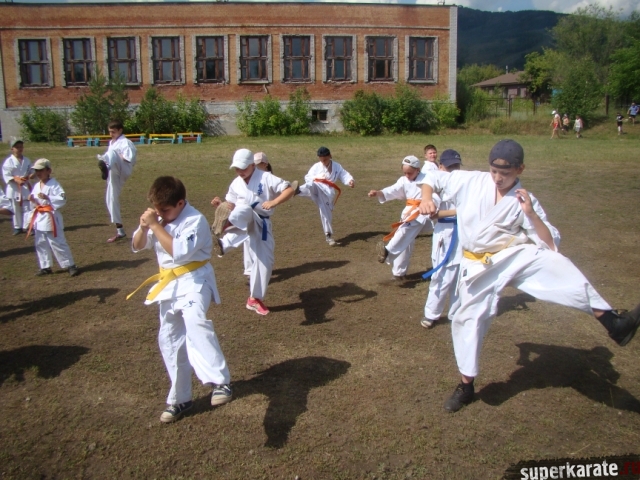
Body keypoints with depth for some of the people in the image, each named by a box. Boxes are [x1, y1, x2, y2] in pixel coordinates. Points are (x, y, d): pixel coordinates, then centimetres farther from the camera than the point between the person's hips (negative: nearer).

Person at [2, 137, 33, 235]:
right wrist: (16, 179, -24)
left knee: (26, 208, 1)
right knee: (16, 209, 8)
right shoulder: (8, 162, -9)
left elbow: (31, 172, 13)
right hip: (14, 188, -2)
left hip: (25, 187, 2)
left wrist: (30, 176, -10)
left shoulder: (26, 160, 4)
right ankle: (18, 227, 20)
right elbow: (6, 176, -11)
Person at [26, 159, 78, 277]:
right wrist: (32, 200, -4)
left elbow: (62, 199, -21)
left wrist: (48, 198, -28)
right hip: (39, 219, 8)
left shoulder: (54, 184, -11)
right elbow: (34, 204, 17)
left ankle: (70, 265, 4)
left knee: (58, 243, -5)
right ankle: (45, 267, 24)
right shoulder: (36, 186, 11)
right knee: (40, 245, 13)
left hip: (51, 218, -8)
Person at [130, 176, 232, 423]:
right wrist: (144, 227, -11)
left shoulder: (195, 221, -19)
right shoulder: (158, 218, 4)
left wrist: (155, 225, -25)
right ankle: (180, 399, 27)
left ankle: (220, 381, -37)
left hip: (193, 280, -8)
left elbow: (179, 252, -30)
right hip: (169, 284, 8)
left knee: (195, 323, -37)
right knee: (169, 340, 12)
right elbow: (137, 246, 10)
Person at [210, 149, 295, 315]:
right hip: (243, 221, 0)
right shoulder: (236, 184, 5)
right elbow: (231, 206, 14)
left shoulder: (266, 178, -9)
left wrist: (273, 202, -28)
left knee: (264, 260, 1)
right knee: (244, 211, -38)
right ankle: (223, 242, -69)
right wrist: (220, 204, -8)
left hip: (261, 224, 0)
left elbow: (289, 190, -14)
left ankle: (255, 299, 19)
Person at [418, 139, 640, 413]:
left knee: (553, 263, -30)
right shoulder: (471, 182, -1)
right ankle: (466, 386, 25)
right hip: (478, 266, 2)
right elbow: (433, 178, 11)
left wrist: (531, 213, -20)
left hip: (515, 257, -1)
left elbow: (551, 244, -8)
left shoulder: (523, 200, -4)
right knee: (468, 320, 5)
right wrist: (426, 198, -9)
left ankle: (613, 323, -37)